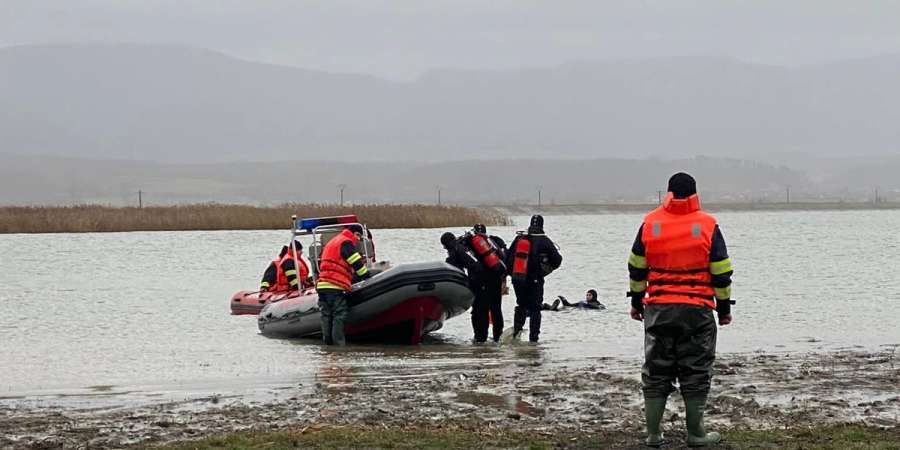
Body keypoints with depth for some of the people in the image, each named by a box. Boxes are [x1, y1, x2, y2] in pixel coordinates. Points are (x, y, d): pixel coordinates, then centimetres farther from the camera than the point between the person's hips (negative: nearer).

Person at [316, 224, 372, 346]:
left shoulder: (332, 242, 28)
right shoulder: (346, 242, -3)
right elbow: (357, 263, -7)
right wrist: (367, 277, 3)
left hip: (322, 285, 9)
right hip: (335, 287, -9)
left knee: (326, 316, 7)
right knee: (339, 317, -10)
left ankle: (327, 344, 5)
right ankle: (339, 345, -14)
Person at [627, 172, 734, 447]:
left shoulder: (649, 223, 3)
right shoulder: (708, 226, -4)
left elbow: (636, 267, 9)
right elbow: (721, 272, -1)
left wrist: (636, 301, 20)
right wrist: (724, 307, 8)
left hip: (658, 309, 2)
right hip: (697, 311, -2)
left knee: (656, 371, 9)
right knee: (696, 371, 5)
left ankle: (653, 433, 8)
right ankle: (695, 433, 7)